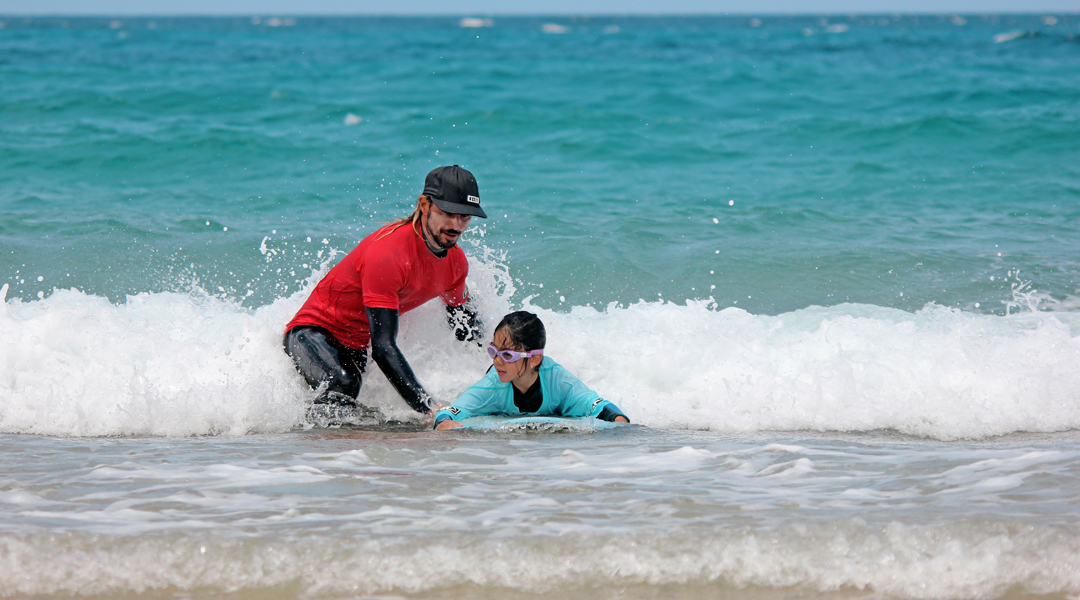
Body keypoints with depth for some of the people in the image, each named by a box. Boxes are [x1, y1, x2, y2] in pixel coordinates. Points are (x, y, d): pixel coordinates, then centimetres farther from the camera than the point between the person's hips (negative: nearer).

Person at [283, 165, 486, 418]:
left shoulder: (456, 262, -3)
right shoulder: (386, 253, -30)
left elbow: (468, 331, 16)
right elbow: (383, 347, -35)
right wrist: (428, 408, -42)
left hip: (357, 347, 9)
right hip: (314, 332, -8)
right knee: (340, 388, -37)